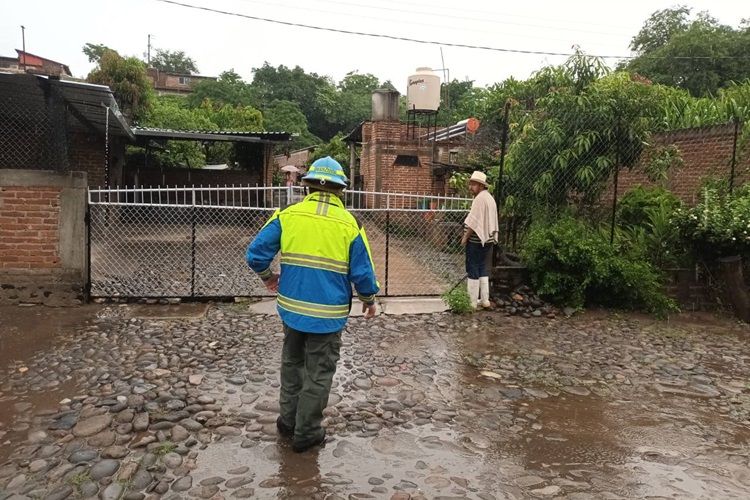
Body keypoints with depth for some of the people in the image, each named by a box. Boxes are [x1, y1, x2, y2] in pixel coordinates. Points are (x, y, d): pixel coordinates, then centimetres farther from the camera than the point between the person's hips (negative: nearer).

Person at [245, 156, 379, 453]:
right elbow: (362, 272, -8)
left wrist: (267, 276, 16)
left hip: (292, 307, 3)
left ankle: (288, 420, 37)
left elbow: (255, 254, -5)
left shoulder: (288, 215, -5)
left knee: (291, 363, 24)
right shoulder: (349, 224, -10)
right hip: (328, 314, -3)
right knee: (318, 373, 12)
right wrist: (369, 300, 12)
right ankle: (306, 433, 24)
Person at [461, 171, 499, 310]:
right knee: (482, 267, 14)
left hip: (476, 239, -9)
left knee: (472, 269, -3)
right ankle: (485, 300, 16)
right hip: (487, 239, 9)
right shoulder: (490, 198, 15)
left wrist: (465, 237, -13)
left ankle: (472, 301, 0)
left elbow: (474, 221, -20)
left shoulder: (480, 198, -15)